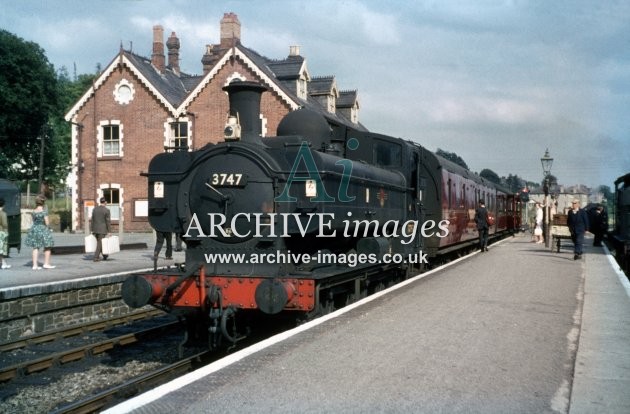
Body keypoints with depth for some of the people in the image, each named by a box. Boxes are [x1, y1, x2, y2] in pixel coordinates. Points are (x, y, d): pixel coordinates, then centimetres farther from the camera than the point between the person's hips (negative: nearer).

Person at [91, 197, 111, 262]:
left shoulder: (95, 209, 5)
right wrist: (109, 232, -9)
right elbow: (108, 221, -13)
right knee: (100, 244, -2)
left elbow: (93, 220, 8)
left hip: (95, 229, 6)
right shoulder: (106, 210, -12)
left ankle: (104, 255, 29)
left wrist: (92, 230, 13)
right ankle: (96, 257, -7)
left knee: (100, 243, 18)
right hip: (102, 230, -6)